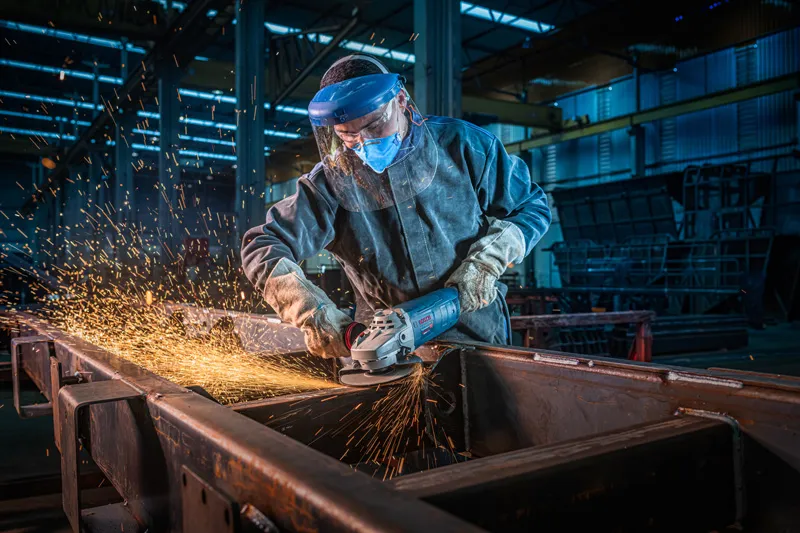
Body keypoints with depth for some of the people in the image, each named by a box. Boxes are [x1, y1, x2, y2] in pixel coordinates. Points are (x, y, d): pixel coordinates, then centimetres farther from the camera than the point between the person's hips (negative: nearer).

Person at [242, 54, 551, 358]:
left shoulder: (460, 144, -1)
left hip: (478, 334, -1)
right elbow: (262, 246, -5)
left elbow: (532, 207, 8)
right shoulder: (333, 180, -2)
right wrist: (313, 312, -22)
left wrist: (485, 263, -7)